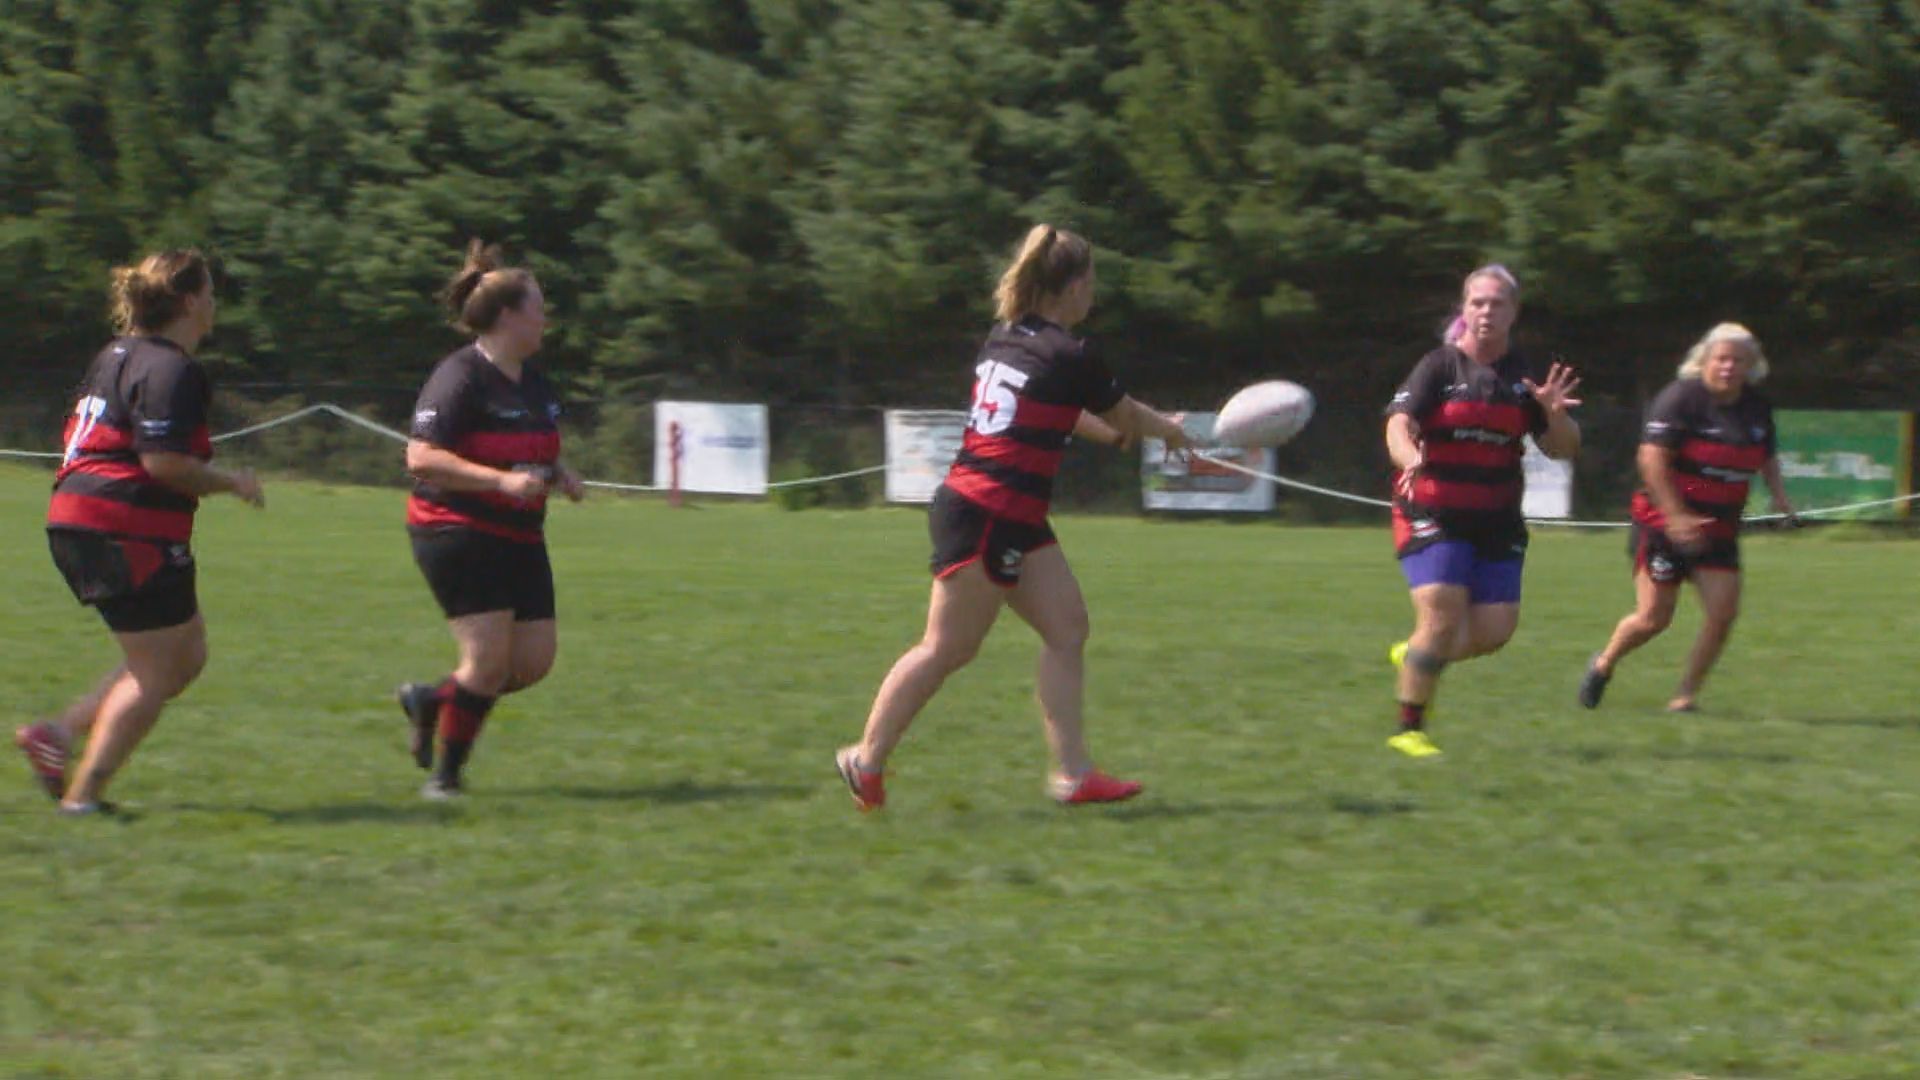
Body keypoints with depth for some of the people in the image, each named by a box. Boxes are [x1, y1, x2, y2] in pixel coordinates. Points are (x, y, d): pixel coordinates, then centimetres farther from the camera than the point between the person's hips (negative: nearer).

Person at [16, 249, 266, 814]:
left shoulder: (117, 355, 16)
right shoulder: (171, 370, -14)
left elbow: (77, 433, 23)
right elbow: (163, 462, -22)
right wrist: (231, 482, -8)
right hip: (128, 532, -10)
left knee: (186, 656, 16)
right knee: (156, 672, 0)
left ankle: (58, 733, 11)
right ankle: (83, 795, 1)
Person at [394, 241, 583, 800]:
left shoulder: (534, 383, 14)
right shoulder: (460, 377, -13)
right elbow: (421, 456, -21)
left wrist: (559, 474, 6)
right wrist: (502, 480, -27)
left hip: (518, 539, 9)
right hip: (458, 536, -9)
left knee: (536, 659, 3)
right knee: (490, 658, -13)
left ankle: (428, 700, 25)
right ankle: (446, 774, 3)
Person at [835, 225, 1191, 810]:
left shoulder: (1005, 339, 10)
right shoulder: (1070, 357, -14)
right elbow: (1127, 418, 3)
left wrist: (1110, 432, 41)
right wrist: (1170, 432, 24)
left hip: (1015, 521, 9)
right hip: (987, 517, -9)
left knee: (1067, 630, 6)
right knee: (948, 649, -1)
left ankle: (1073, 772, 5)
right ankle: (867, 758, 8)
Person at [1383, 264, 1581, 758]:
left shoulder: (1521, 377, 8)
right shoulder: (1438, 368, -4)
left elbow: (1563, 449, 9)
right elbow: (1398, 425, -17)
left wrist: (1554, 413, -12)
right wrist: (1411, 459, -39)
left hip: (1497, 522, 5)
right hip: (1433, 514, -5)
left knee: (1495, 630, -1)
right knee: (1443, 616, -17)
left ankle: (1414, 656, 29)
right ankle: (1409, 729, -1)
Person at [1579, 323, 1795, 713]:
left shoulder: (1758, 407, 6)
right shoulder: (1681, 398, -14)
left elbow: (1766, 458, 24)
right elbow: (1652, 458, -18)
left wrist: (1779, 495, 6)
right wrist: (1676, 515, -23)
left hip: (1719, 529, 6)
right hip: (1664, 523, -5)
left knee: (1723, 612, -8)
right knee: (1654, 617, -4)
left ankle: (1685, 696, 6)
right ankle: (1603, 664, 25)